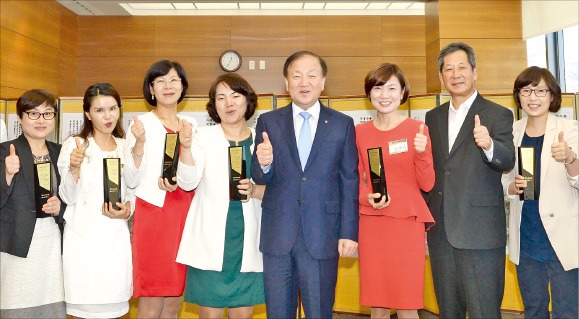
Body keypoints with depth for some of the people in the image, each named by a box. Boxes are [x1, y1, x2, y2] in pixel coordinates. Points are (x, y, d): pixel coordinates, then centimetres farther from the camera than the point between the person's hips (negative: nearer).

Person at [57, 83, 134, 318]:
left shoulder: (125, 147, 9)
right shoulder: (74, 144, -3)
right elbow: (68, 197, -7)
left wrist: (127, 210, -3)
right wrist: (74, 168, -25)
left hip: (117, 237, 3)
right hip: (84, 237, -3)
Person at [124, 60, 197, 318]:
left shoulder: (191, 124, 12)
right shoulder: (141, 124, -2)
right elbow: (132, 179, -8)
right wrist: (139, 142, -20)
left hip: (184, 216, 5)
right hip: (153, 216, -5)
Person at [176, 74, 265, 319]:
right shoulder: (204, 136, 3)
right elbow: (188, 182, -9)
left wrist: (254, 191, -14)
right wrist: (186, 147, -25)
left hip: (248, 241, 2)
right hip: (211, 240, -1)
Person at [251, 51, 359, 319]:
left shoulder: (343, 124, 4)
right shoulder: (268, 122, 5)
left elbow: (349, 182, 3)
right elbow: (260, 178, 4)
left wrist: (349, 232, -1)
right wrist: (264, 164, -19)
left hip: (322, 235, -1)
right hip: (277, 235, 1)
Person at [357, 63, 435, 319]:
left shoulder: (417, 130, -1)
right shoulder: (360, 132, 5)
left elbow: (427, 184, -3)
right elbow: (356, 181, 12)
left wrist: (421, 152, -20)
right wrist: (367, 198, -9)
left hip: (407, 224, -2)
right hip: (371, 226, 2)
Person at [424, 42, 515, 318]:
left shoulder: (497, 115, -3)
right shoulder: (433, 117, 13)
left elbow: (507, 161, -18)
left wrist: (488, 145, -38)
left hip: (480, 231, -5)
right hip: (440, 231, 5)